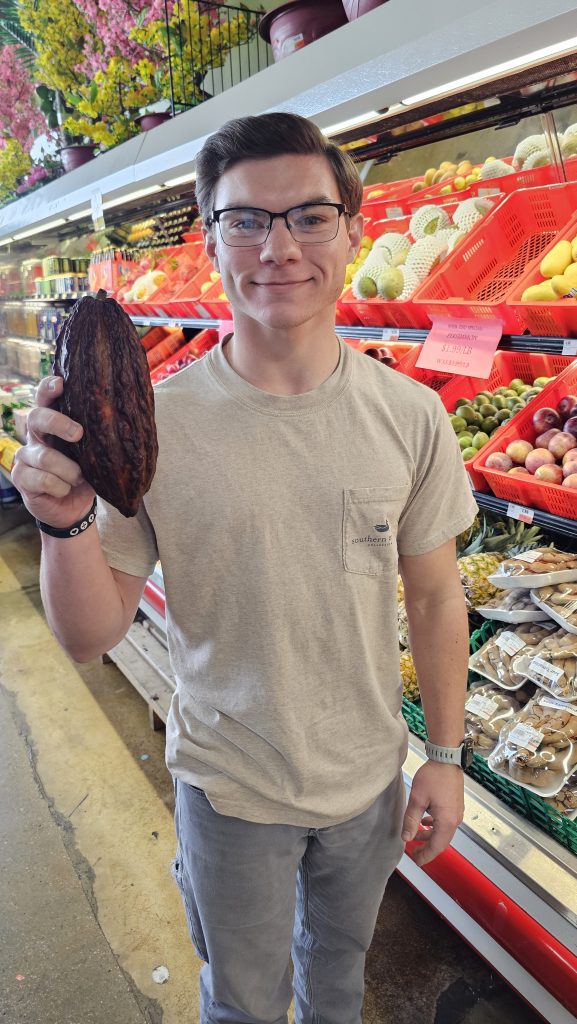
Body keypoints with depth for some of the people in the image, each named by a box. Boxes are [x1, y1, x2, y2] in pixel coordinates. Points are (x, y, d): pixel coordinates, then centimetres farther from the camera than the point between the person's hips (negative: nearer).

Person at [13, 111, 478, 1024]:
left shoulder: (410, 415, -13)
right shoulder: (151, 423, -19)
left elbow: (435, 596, -3)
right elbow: (91, 637, -14)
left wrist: (447, 755, 1)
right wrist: (65, 522, -33)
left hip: (369, 777, 2)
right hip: (229, 787, -1)